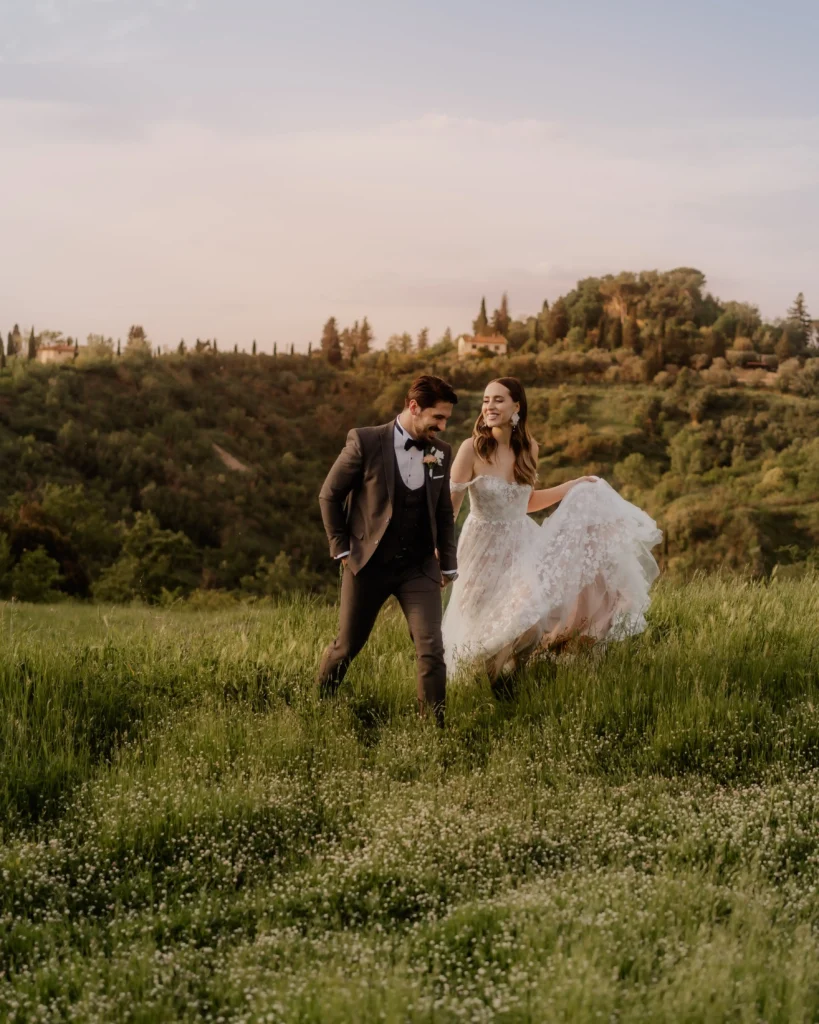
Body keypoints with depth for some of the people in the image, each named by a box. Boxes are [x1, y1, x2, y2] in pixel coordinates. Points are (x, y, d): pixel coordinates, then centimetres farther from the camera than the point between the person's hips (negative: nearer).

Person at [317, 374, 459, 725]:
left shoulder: (441, 452, 2)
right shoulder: (365, 442, -11)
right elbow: (330, 495, -2)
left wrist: (448, 564, 13)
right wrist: (342, 549, -4)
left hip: (420, 567, 3)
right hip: (369, 564, -2)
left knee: (431, 650, -9)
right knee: (347, 646, 11)